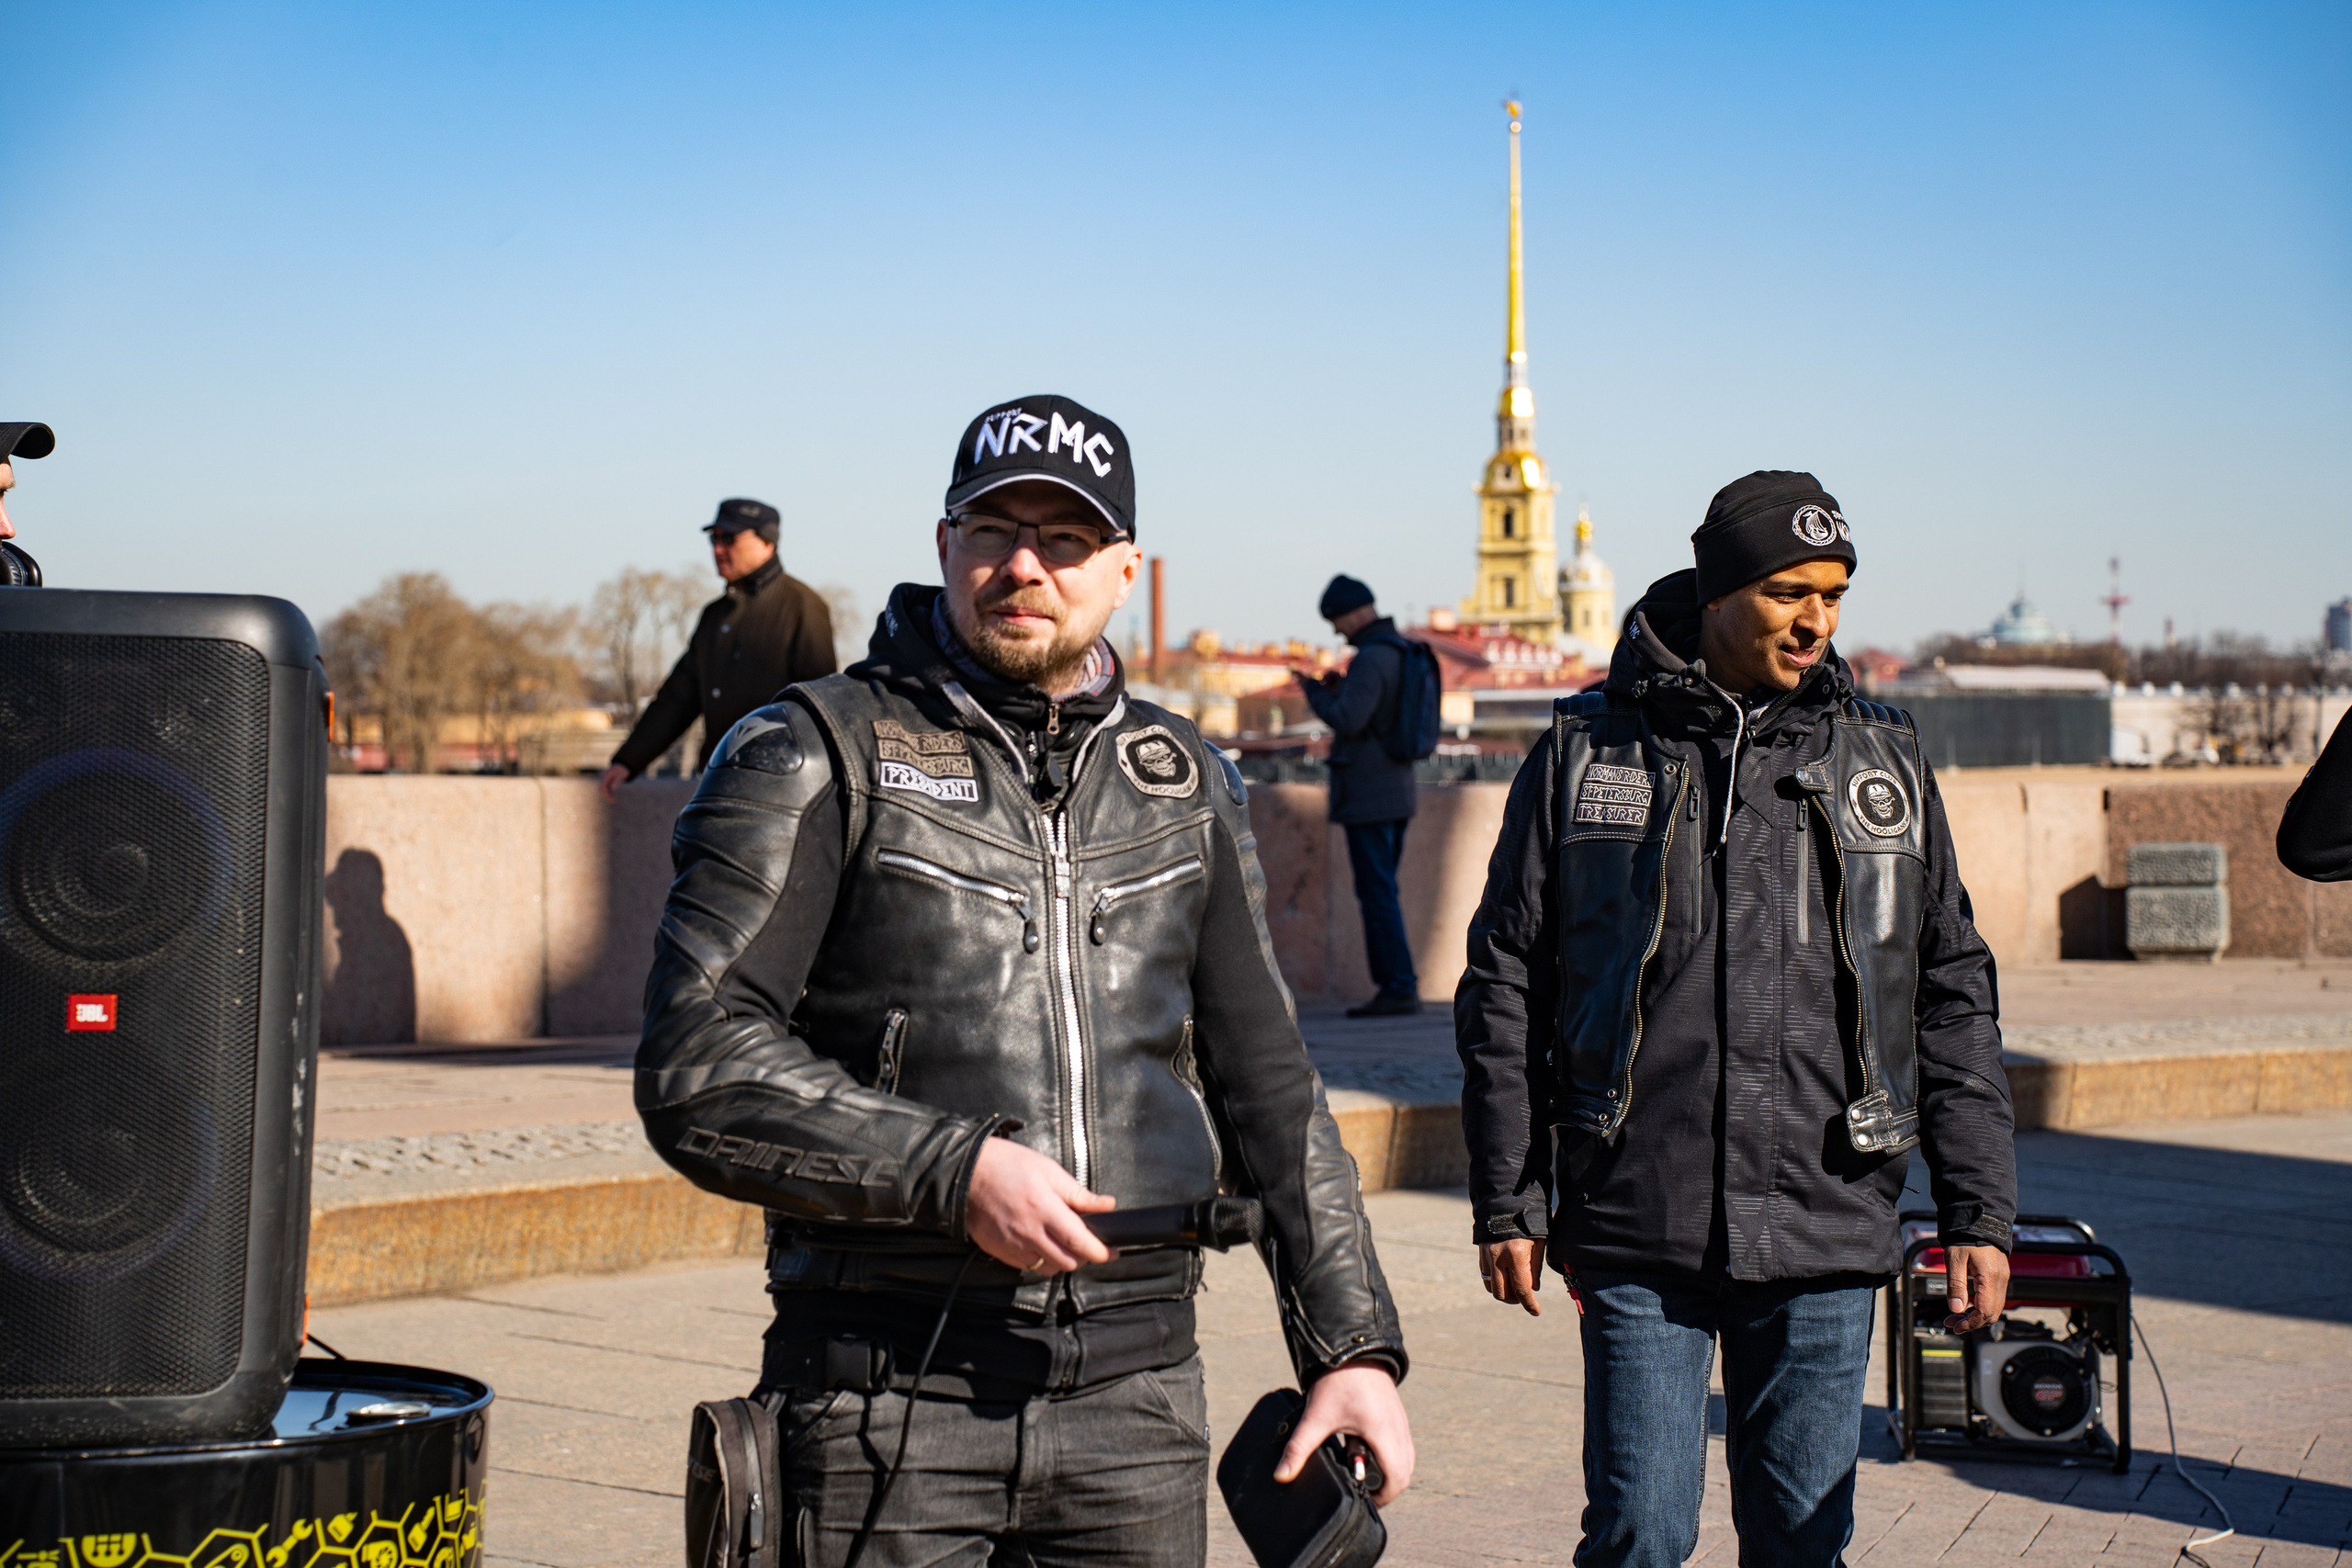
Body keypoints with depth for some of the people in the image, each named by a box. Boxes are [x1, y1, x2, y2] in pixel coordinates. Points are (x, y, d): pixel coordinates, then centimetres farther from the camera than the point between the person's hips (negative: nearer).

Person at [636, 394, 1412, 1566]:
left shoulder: (1186, 786, 14)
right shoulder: (814, 758, -2)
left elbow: (1268, 1089, 18)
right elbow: (697, 1072, -11)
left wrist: (1351, 1345, 11)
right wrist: (954, 1172, -18)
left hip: (1137, 1398, 4)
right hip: (888, 1407, -4)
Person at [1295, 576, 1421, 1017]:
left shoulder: (1372, 657, -16)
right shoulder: (1402, 651, 14)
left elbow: (1347, 720, -24)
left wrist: (1314, 691, -7)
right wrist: (1341, 690, 15)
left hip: (1368, 798, -10)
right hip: (1396, 793, 10)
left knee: (1377, 894, -6)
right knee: (1380, 893, 14)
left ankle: (1398, 988, -6)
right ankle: (1397, 985, 16)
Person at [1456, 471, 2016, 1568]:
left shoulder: (1881, 759, 8)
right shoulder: (1588, 749, 2)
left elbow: (1952, 994, 12)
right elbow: (1504, 984, 5)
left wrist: (1978, 1209, 7)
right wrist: (1506, 1202, 2)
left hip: (1824, 1234, 2)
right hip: (1637, 1235, -2)